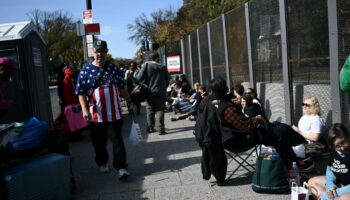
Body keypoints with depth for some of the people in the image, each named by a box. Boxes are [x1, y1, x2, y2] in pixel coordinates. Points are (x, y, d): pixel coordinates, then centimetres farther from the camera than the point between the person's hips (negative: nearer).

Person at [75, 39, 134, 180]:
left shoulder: (113, 68, 6)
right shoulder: (86, 70, -1)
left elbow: (123, 87, 13)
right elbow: (81, 92, -3)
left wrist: (129, 102, 13)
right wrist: (84, 109, -13)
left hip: (115, 112, 1)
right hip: (96, 114, -1)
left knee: (117, 140, 2)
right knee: (99, 141, 12)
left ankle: (121, 167, 7)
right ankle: (102, 163, 34)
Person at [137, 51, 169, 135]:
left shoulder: (146, 65, -3)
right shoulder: (163, 67, 3)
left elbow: (139, 78, -9)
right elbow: (167, 80, 8)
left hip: (150, 92, 0)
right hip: (161, 93, 0)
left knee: (150, 110, 12)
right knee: (160, 110, 2)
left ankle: (150, 128, 17)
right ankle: (161, 129, -3)